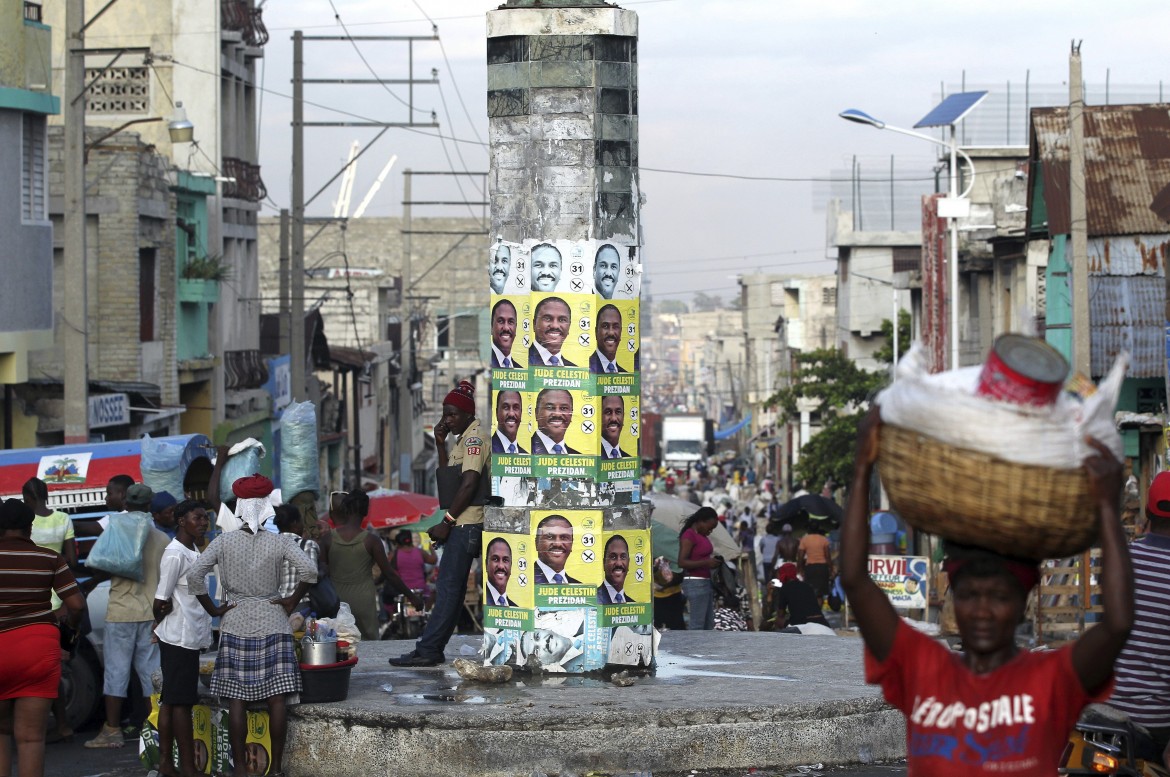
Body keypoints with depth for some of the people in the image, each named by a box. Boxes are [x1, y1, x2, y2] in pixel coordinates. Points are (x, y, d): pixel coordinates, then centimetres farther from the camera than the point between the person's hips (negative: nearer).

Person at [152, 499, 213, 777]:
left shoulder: (193, 551, 14)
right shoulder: (175, 555, -17)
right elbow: (161, 602, -18)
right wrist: (162, 619, 0)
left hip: (190, 637, 9)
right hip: (180, 638, -9)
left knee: (171, 701, 12)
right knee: (181, 702, -5)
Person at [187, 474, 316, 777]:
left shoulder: (225, 541, -3)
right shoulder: (278, 542, -3)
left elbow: (194, 574, -11)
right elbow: (309, 570, -15)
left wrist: (212, 609, -1)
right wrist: (293, 601, -1)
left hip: (236, 625, 0)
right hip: (273, 624, 0)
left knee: (236, 698, 3)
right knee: (277, 697, 2)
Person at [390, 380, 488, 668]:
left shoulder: (474, 438, -12)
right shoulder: (466, 439, 20)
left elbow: (469, 484, -20)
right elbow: (448, 477, 25)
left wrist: (446, 522, -18)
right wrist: (440, 444, 13)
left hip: (466, 523, -10)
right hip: (463, 525, 10)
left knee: (449, 587, -11)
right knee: (452, 587, 8)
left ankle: (428, 650, -14)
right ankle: (431, 650, 9)